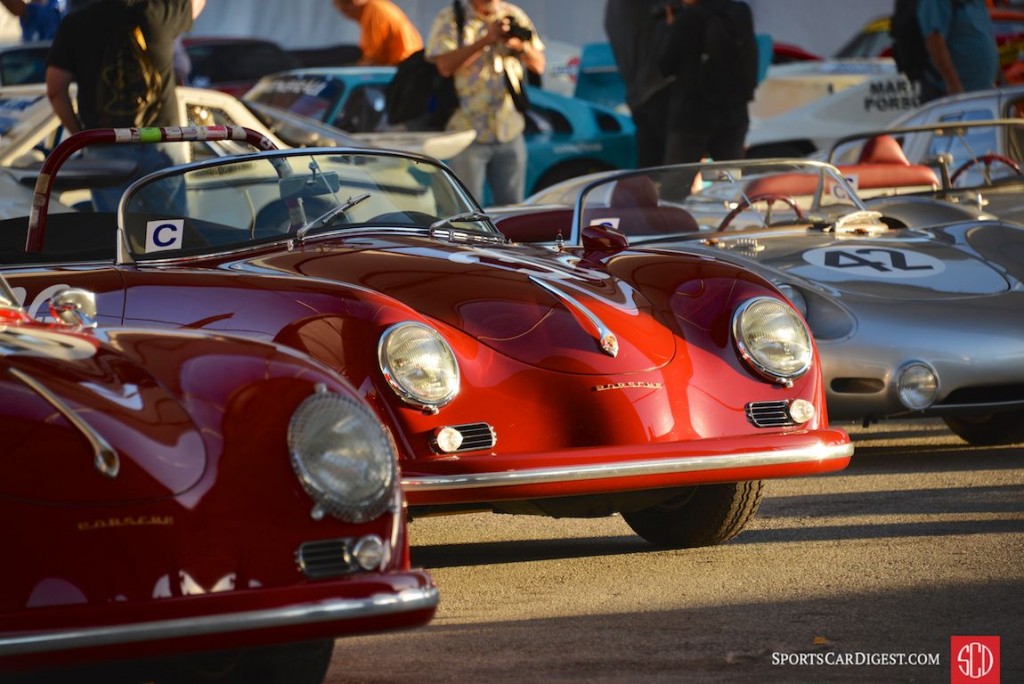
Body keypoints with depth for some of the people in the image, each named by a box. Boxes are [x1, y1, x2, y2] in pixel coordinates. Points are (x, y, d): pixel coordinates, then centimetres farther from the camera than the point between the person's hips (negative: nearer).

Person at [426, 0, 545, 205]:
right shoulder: (449, 19, -2)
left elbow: (538, 65, 8)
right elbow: (445, 65, -17)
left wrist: (521, 45, -14)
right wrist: (487, 39, -23)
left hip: (510, 132, 4)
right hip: (468, 134, -4)